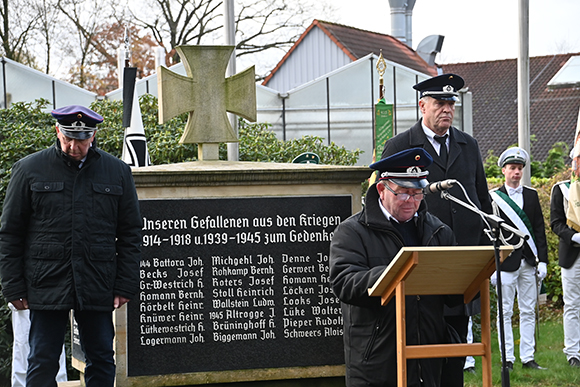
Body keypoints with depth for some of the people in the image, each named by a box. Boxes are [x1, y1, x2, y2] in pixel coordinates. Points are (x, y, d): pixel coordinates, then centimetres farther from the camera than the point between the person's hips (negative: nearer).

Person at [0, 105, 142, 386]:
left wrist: (125, 286, 2)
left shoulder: (117, 172, 6)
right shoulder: (29, 170, 3)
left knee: (101, 361, 7)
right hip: (46, 286, -1)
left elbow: (130, 234, 10)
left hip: (97, 288, 1)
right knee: (42, 363, 0)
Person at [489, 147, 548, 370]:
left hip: (529, 262, 4)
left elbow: (539, 229, 9)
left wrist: (542, 260, 2)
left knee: (529, 311, 6)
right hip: (506, 262, -4)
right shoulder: (493, 197, -1)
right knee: (505, 312, 0)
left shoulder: (532, 195, 11)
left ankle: (528, 357, 11)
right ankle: (507, 358, 5)